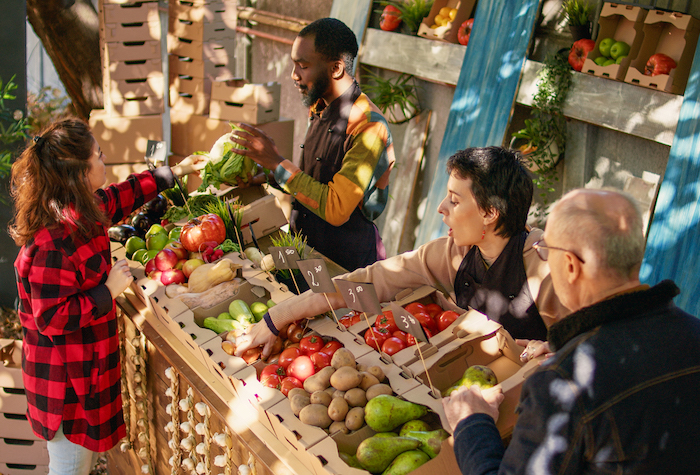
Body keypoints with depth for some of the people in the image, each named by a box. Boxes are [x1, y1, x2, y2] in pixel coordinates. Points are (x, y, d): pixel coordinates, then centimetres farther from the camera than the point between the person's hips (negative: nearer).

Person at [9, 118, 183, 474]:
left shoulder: (81, 212, 1)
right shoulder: (53, 244, -29)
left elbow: (121, 197, 20)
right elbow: (52, 319, -27)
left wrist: (170, 174, 26)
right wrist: (109, 290, -21)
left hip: (85, 366, 10)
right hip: (65, 379, -9)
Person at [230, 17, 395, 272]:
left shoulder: (369, 127, -25)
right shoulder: (318, 108, 4)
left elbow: (336, 209, -30)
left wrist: (277, 163, -26)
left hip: (345, 261, -7)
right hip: (305, 242, 8)